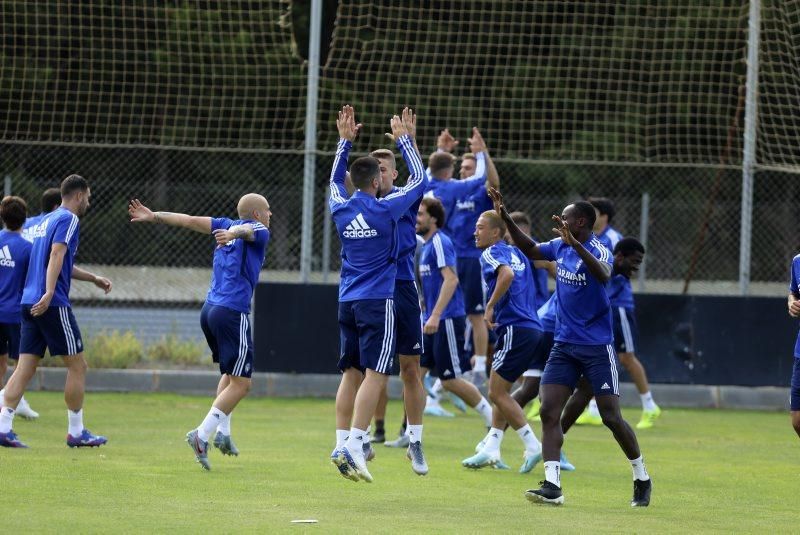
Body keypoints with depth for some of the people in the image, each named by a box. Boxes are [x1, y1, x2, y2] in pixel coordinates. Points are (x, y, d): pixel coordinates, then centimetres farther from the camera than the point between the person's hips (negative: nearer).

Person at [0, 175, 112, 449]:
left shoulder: (47, 220, 22)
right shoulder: (68, 220, -6)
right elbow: (57, 255, -21)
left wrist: (94, 279, 41)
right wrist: (49, 293, -31)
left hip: (30, 303, 9)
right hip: (52, 304, -9)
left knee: (25, 367, 4)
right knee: (77, 365, 2)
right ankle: (76, 432, 5)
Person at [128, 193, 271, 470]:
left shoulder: (227, 226, 15)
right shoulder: (260, 232, -3)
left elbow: (190, 220, 8)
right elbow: (248, 230, -26)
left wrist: (154, 217, 8)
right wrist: (234, 233, -48)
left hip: (210, 310, 8)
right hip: (233, 312, -8)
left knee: (230, 374, 24)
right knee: (240, 384, -5)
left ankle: (222, 432, 17)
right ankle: (202, 434, -18)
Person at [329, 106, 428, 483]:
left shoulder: (341, 209, 5)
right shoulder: (385, 209, -8)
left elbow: (335, 179, 28)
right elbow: (418, 178, 5)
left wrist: (345, 140, 31)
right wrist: (405, 140, 14)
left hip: (347, 302, 6)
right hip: (377, 302, -6)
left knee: (351, 374, 9)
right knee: (375, 374, -8)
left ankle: (342, 443, 3)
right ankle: (353, 444, -19)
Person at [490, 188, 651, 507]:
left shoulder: (597, 251, -15)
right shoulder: (560, 247, 6)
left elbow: (603, 275, -38)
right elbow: (531, 250, 24)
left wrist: (574, 243, -46)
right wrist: (506, 219, 14)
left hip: (596, 346, -7)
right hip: (564, 345, 7)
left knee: (611, 417, -3)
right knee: (548, 412, -8)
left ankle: (642, 479, 16)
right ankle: (552, 486, -12)